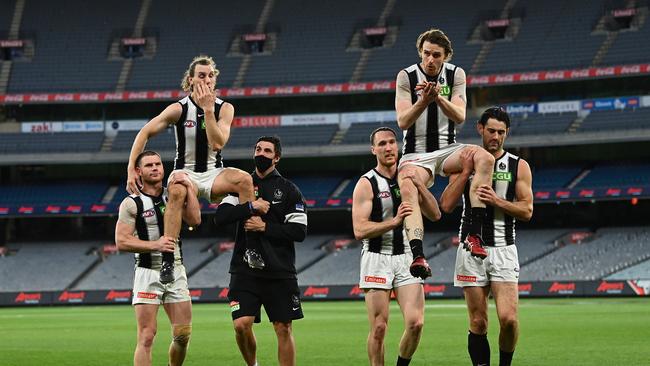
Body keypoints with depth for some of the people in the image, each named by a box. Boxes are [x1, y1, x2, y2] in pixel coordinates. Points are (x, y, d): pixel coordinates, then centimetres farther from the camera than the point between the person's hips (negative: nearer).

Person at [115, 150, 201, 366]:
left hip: (176, 271, 4)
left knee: (183, 335, 3)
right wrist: (155, 245, -17)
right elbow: (121, 242, -9)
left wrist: (189, 189, -5)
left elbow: (194, 220, -3)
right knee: (146, 337, -10)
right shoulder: (131, 204, -3)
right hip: (148, 273, -4)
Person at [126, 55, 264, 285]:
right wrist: (131, 170, -12)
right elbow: (145, 133, -4)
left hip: (213, 174, 2)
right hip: (186, 172, -2)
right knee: (177, 190, -39)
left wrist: (208, 109, -22)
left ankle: (252, 248, -23)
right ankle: (167, 261, -42)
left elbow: (217, 143, -17)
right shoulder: (179, 109, -7)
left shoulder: (224, 108, -3)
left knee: (244, 179, -30)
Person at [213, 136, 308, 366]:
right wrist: (251, 207, -11)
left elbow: (299, 232, -5)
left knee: (283, 329, 1)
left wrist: (265, 227, -11)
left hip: (280, 271, -1)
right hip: (245, 269, 1)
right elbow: (220, 217, -3)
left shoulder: (289, 190, 4)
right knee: (241, 325, -10)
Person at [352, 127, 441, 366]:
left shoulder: (410, 179, 12)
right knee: (379, 328, -5)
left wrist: (420, 186, -10)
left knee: (415, 322, -10)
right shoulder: (366, 184, -3)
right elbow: (359, 230, -12)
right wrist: (393, 222, -25)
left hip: (406, 257, 3)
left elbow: (435, 215, 5)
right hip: (377, 259, -3)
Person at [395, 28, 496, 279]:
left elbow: (459, 117, -9)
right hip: (416, 153, -2)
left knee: (484, 158, -29)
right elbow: (403, 122, -9)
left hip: (447, 150, 2)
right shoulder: (406, 76, -3)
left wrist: (439, 98, -27)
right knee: (406, 186, -36)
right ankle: (417, 255, -50)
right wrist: (423, 101, -27)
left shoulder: (456, 74, 3)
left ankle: (474, 234, -35)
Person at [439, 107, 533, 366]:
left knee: (508, 319, -14)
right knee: (478, 323, 0)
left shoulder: (519, 166, 6)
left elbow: (527, 211, 1)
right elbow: (446, 205, -1)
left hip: (504, 250, -1)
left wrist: (497, 201, -14)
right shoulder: (465, 161, 8)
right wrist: (466, 171, -8)